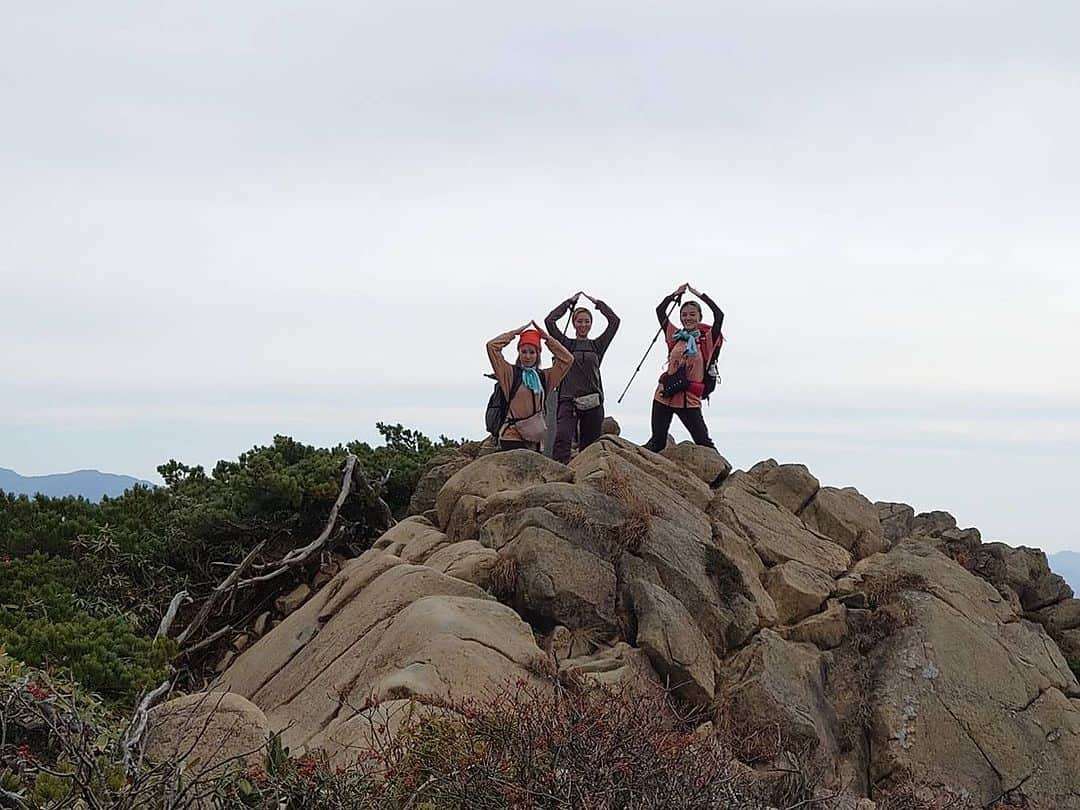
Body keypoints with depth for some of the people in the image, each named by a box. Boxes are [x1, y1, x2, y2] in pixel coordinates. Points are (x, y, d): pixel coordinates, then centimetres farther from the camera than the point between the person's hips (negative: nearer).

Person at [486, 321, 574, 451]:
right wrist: (515, 332, 2)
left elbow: (567, 359, 11)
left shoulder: (543, 376, 14)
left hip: (535, 436, 5)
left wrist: (547, 338, 9)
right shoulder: (510, 373, 4)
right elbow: (492, 346, -3)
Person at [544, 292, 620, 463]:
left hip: (593, 402, 3)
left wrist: (596, 303, 15)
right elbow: (549, 320, 0)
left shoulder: (597, 346, 14)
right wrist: (569, 302, 8)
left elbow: (614, 321, 8)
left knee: (589, 445, 6)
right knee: (562, 438, -21)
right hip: (568, 400, -2)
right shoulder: (566, 344, 10)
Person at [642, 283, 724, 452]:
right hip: (665, 395, 3)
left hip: (689, 400, -3)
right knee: (657, 441, 9)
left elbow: (719, 315, -12)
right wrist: (676, 294, 5)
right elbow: (660, 311, 9)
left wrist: (700, 295, -5)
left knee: (703, 442, -3)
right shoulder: (675, 336, 9)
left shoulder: (706, 339, 0)